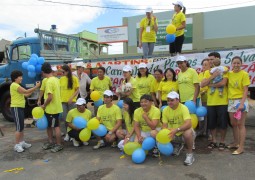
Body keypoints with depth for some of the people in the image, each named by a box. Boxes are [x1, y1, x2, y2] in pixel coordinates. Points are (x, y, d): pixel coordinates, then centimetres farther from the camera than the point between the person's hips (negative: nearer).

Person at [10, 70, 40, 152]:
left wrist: (35, 88, 7)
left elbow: (26, 95, 14)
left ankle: (22, 142, 23)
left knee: (21, 127, 14)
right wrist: (36, 87, -14)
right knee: (19, 127, -6)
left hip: (20, 108, 10)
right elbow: (26, 91, -20)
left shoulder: (17, 86, 18)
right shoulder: (14, 85, -15)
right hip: (16, 108, -10)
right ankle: (17, 145, 2)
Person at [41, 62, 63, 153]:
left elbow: (50, 97, -25)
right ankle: (50, 142, 30)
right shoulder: (56, 79, 7)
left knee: (56, 126, 2)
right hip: (55, 107, 9)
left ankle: (59, 145, 14)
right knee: (49, 125, 19)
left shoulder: (49, 81, -21)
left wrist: (44, 105, -9)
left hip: (52, 108, -9)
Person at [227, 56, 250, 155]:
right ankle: (236, 143, 28)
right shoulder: (229, 74, 7)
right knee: (233, 124, 13)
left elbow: (245, 90, -12)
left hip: (240, 101, -5)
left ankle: (241, 147, 3)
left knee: (240, 124, -3)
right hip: (231, 101, 6)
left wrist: (242, 103, -19)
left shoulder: (244, 74, -8)